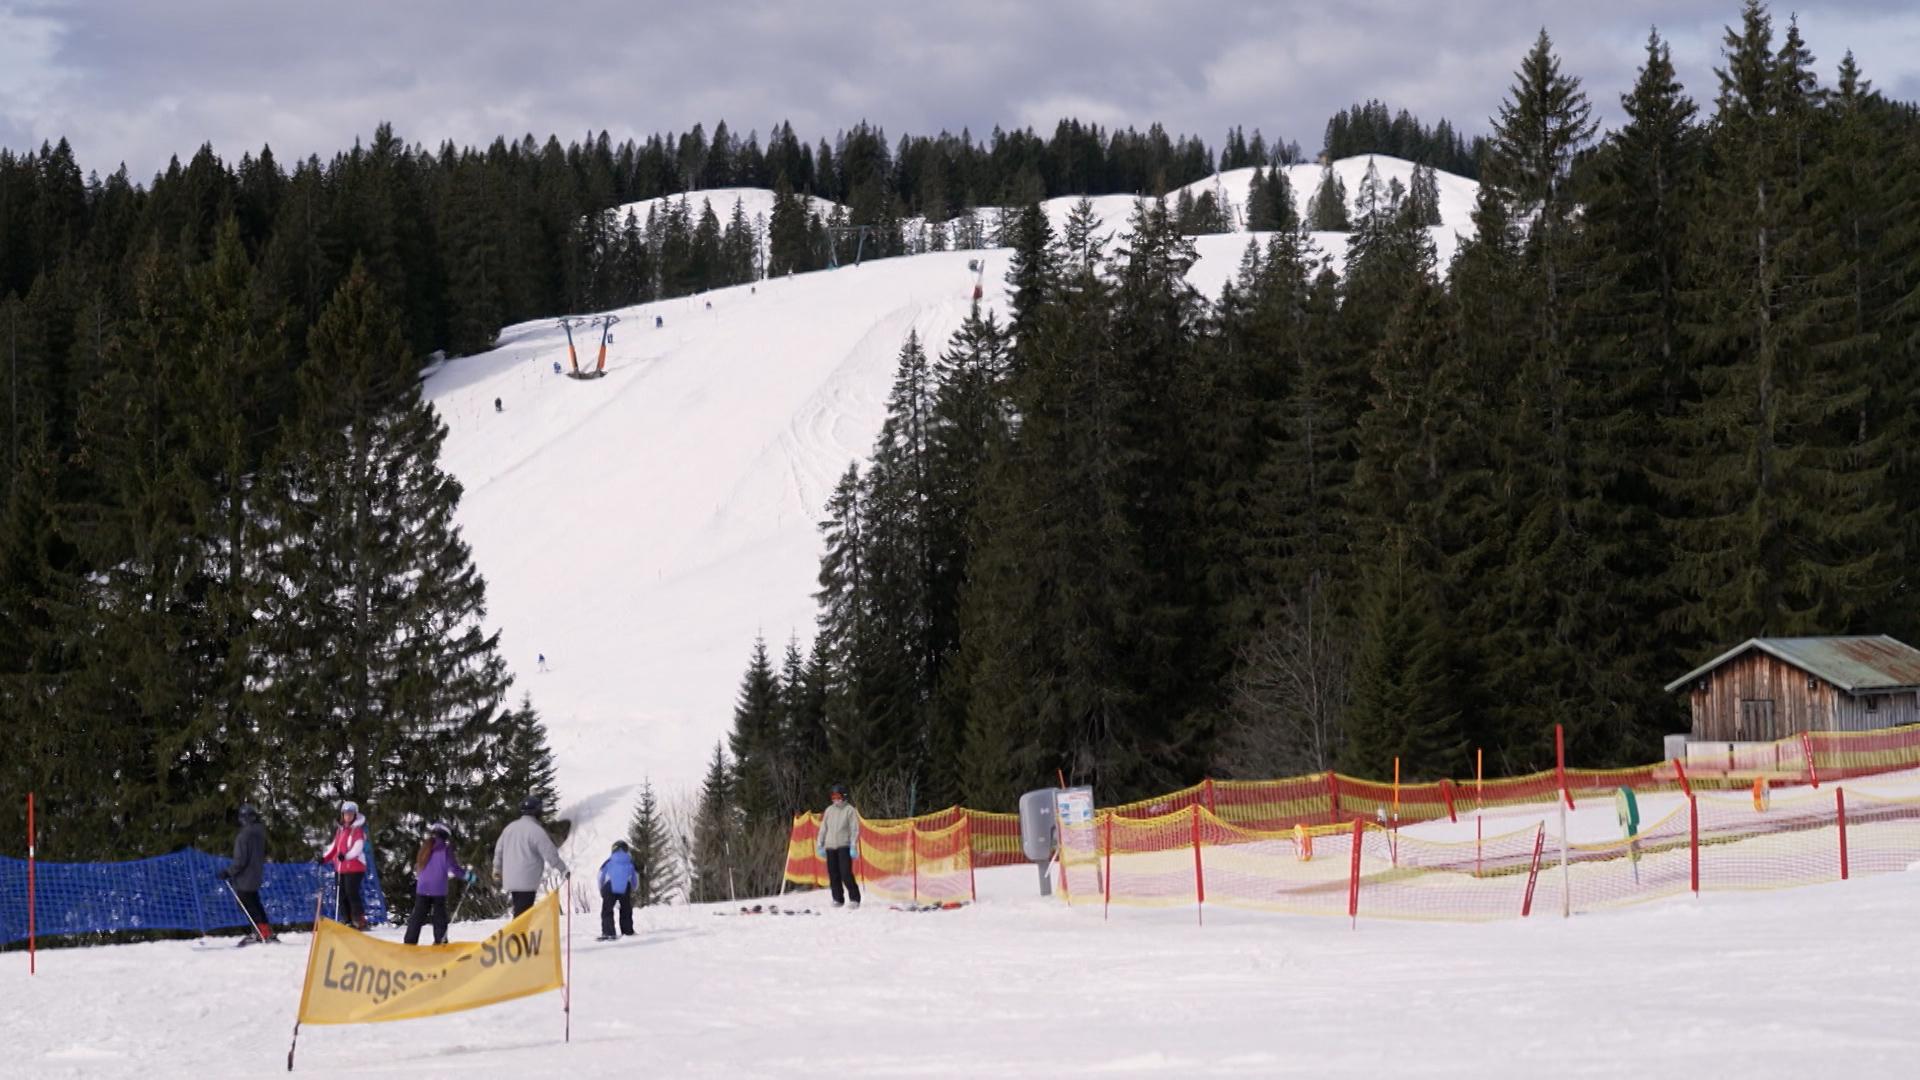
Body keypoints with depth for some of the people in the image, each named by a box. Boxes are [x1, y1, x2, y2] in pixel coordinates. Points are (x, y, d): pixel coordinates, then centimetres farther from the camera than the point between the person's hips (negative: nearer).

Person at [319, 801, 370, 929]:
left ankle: (360, 921, -8)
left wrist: (346, 856, -32)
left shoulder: (357, 830, -5)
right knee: (342, 895, 7)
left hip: (354, 867, -8)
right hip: (340, 868, 8)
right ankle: (347, 920, 13)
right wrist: (325, 858, 10)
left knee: (352, 893, -12)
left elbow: (358, 847, -17)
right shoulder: (340, 830, 17)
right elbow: (334, 846, 23)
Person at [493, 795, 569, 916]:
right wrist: (564, 869, 3)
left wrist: (497, 872, 33)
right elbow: (550, 854, -11)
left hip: (510, 880, 8)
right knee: (522, 915, -9)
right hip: (527, 882, -8)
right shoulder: (536, 830, -12)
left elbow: (499, 851, 21)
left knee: (520, 912, 16)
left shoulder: (510, 828, 12)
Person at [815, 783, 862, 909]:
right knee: (833, 875, 4)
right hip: (830, 847, 5)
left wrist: (853, 847, -12)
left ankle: (855, 899, -8)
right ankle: (837, 899, 13)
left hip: (844, 846, -5)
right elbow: (823, 829, 17)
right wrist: (820, 845, 11)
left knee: (846, 874, -13)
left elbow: (854, 830, -5)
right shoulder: (829, 810, 13)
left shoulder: (849, 810, -1)